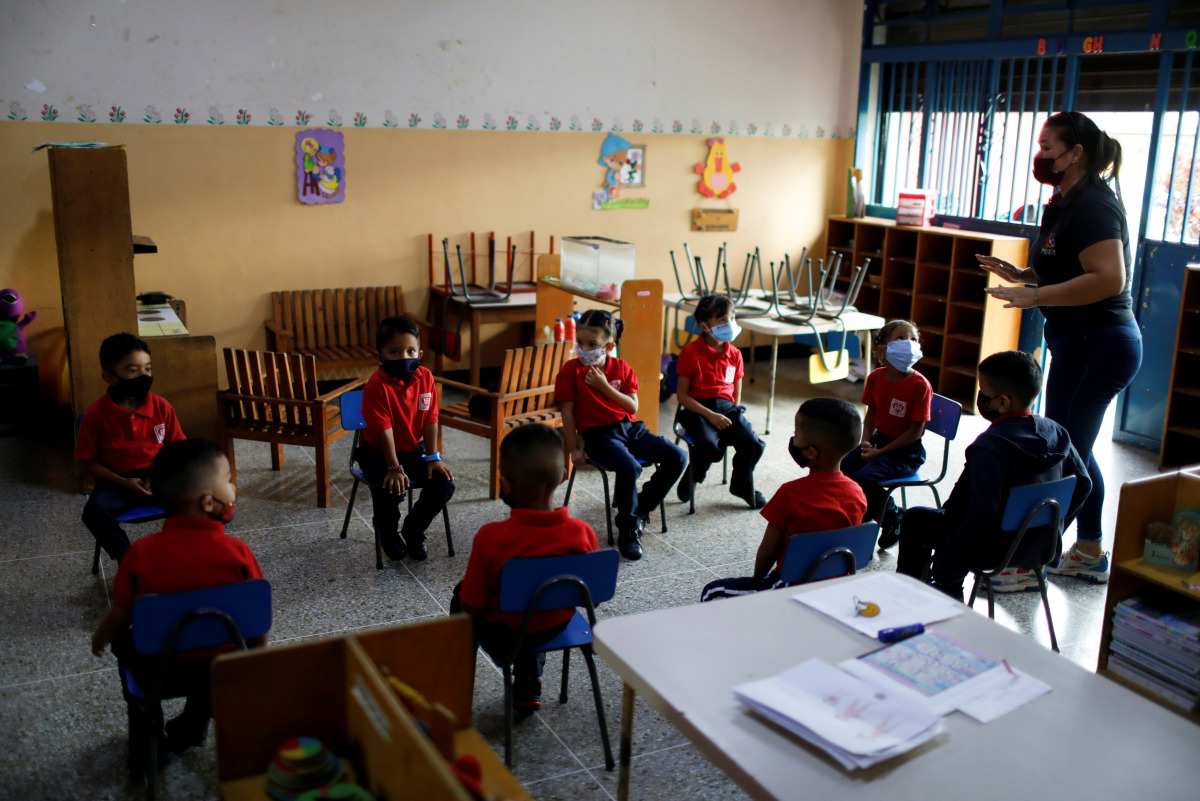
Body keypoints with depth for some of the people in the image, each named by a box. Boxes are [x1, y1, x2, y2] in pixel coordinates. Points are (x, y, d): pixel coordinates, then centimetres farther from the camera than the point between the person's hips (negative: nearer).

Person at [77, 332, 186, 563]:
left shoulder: (161, 407, -1)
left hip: (157, 476, 2)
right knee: (95, 511, -32)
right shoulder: (96, 414, -7)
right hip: (117, 481, -1)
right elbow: (88, 461, -3)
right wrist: (124, 483, -15)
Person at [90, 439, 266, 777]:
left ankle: (144, 735, 42)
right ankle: (192, 726, 49)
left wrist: (99, 639, 16)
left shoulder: (141, 552, -15)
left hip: (157, 672, 0)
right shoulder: (237, 552, -18)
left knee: (124, 642, 34)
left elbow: (118, 618, -7)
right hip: (223, 671, 0)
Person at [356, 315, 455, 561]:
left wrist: (432, 457, -10)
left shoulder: (425, 377, -9)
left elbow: (430, 420, -6)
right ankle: (388, 532, 5)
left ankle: (414, 530, 13)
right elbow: (384, 429, -23)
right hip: (379, 452, -4)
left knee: (445, 484, -14)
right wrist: (394, 467, -23)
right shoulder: (377, 385, -23)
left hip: (414, 449, 5)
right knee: (390, 489, -31)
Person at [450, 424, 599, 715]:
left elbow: (472, 608, -21)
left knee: (460, 595, 27)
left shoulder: (491, 538, -32)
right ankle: (529, 686, 40)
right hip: (556, 626, 3)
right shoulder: (583, 533, -23)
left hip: (504, 633, -3)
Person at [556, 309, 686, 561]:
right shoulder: (571, 370, -2)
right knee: (629, 467, -34)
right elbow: (567, 412, -3)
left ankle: (640, 508, 5)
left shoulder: (621, 367, 8)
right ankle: (628, 529, -13)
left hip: (631, 428, 5)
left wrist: (605, 386, -11)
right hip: (599, 434, -5)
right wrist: (574, 449, -7)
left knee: (677, 457, -10)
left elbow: (633, 406, 1)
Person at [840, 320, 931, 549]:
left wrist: (880, 452, -16)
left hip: (906, 451, -6)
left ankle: (894, 520, 1)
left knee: (864, 477, -25)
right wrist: (865, 442, -4)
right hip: (878, 439, 6)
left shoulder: (920, 385, -18)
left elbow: (915, 431, -16)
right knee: (840, 466, -12)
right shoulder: (876, 377, 1)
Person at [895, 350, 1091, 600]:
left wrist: (943, 570, -20)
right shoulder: (1056, 433, -5)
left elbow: (981, 515, -29)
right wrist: (1050, 528, 18)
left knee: (915, 519, 12)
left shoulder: (990, 447, -26)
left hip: (997, 550, -7)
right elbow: (1083, 484, 6)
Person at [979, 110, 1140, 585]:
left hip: (1095, 344, -11)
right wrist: (1021, 275, 10)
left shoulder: (1092, 205, -17)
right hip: (1083, 342, 11)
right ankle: (1089, 553, 30)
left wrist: (1036, 296, -26)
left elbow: (1109, 278, -28)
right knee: (1074, 452, 18)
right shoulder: (1066, 203, 15)